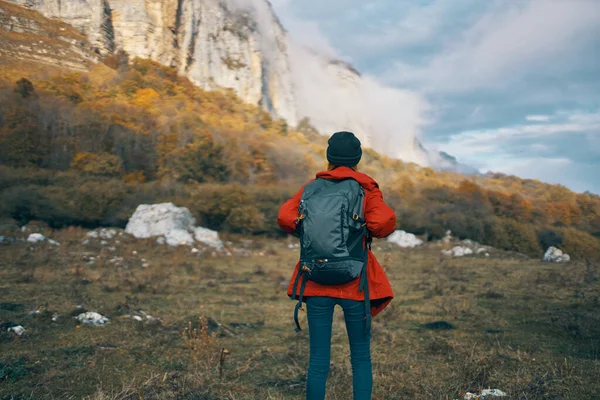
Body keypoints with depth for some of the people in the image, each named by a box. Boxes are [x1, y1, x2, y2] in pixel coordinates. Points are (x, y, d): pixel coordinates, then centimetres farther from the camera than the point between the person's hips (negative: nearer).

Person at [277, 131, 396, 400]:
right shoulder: (366, 189, -2)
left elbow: (285, 218, -8)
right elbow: (383, 223, -18)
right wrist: (367, 231, 4)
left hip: (317, 282, 1)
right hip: (355, 283, -1)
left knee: (318, 358, 8)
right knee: (361, 357, 12)